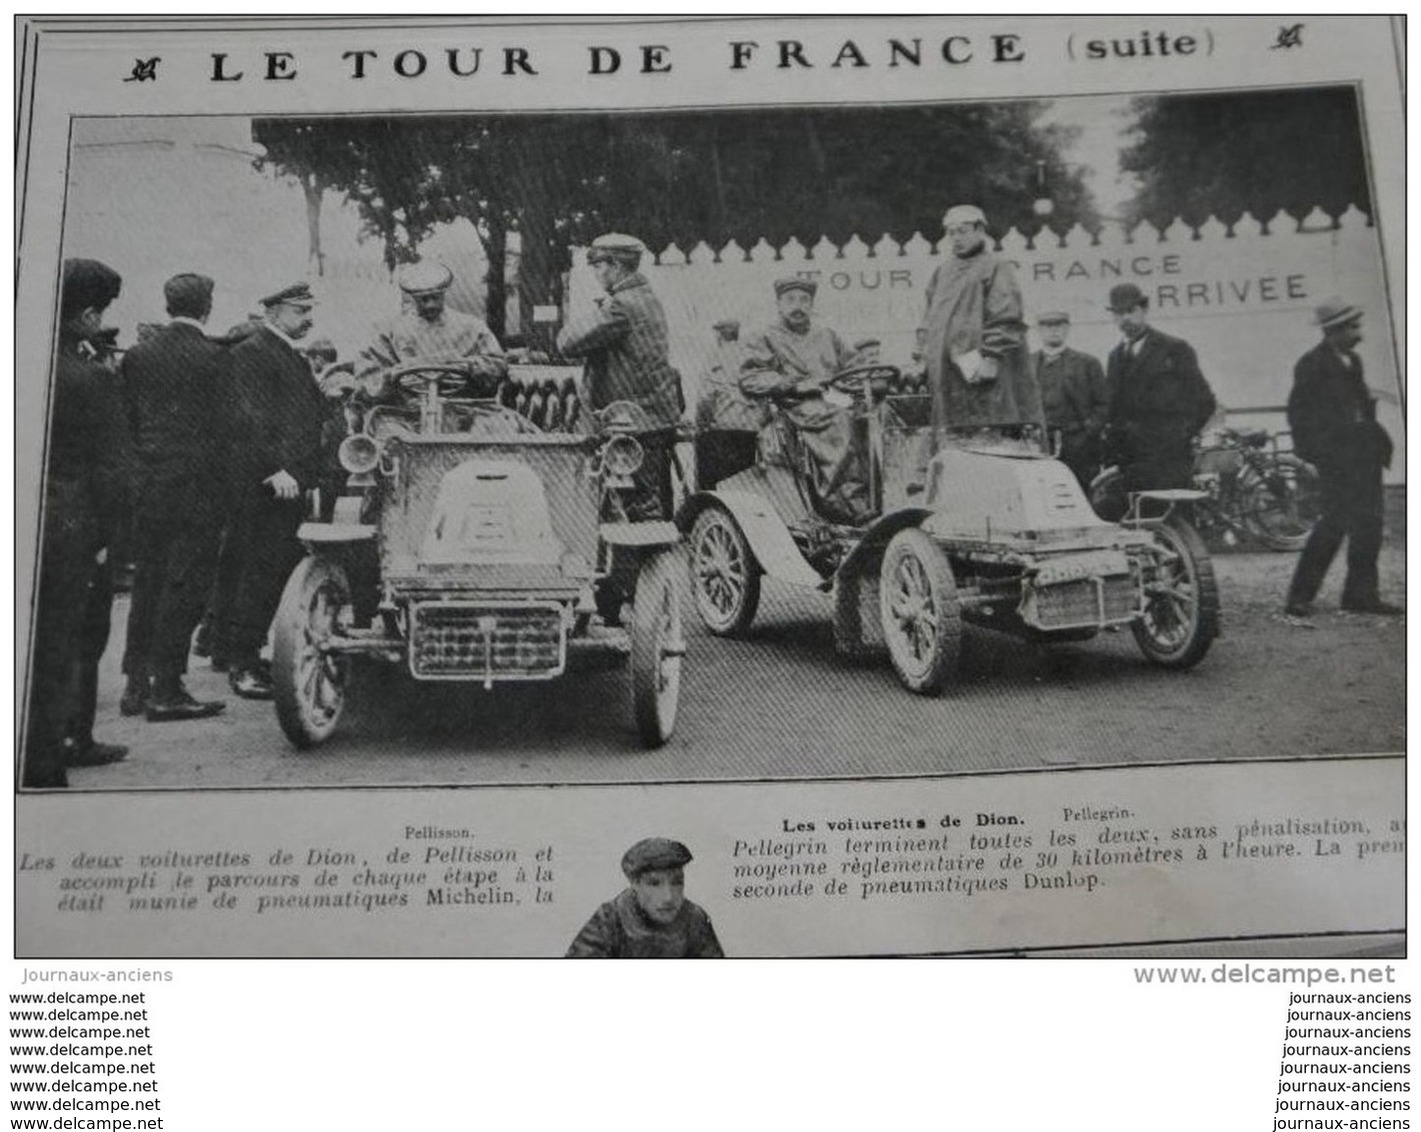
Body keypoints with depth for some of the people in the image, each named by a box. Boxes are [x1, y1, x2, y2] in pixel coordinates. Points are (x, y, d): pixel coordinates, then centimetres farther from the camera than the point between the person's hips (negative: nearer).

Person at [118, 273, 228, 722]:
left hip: (146, 484, 5)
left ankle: (136, 684, 19)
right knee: (184, 586, 0)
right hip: (197, 484, -5)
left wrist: (140, 463, 14)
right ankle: (166, 691, 2)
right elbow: (227, 422, -7)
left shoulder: (137, 355, 5)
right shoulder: (215, 357, -9)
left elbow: (125, 419, 7)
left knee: (147, 584, 14)